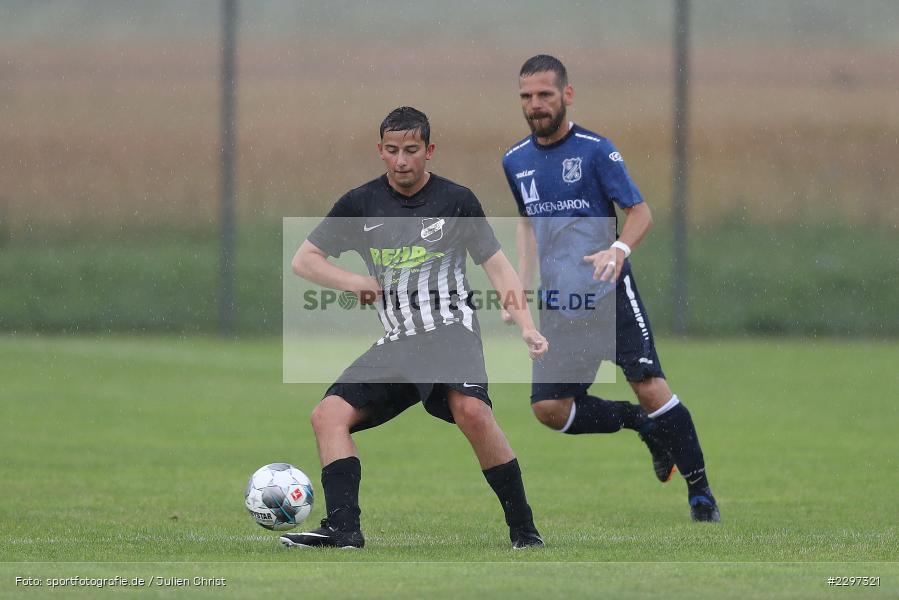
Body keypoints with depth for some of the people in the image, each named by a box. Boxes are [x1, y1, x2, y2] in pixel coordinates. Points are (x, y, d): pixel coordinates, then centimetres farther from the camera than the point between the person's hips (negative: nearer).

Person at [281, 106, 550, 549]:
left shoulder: (456, 200, 2)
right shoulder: (360, 204, 8)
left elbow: (497, 267, 4)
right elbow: (304, 260, 12)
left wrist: (527, 328, -8)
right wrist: (352, 282, -4)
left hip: (451, 331, -5)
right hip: (397, 343, 5)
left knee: (471, 410, -31)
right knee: (329, 414, -12)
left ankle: (523, 528, -22)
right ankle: (343, 529, -17)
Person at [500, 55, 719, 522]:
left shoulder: (595, 150, -7)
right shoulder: (515, 162, 9)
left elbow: (641, 212, -7)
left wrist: (619, 250, -27)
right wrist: (522, 286, 14)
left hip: (609, 291, -5)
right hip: (558, 303, 5)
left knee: (649, 387, -16)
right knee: (548, 408, -4)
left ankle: (700, 492, -3)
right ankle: (643, 425, 20)